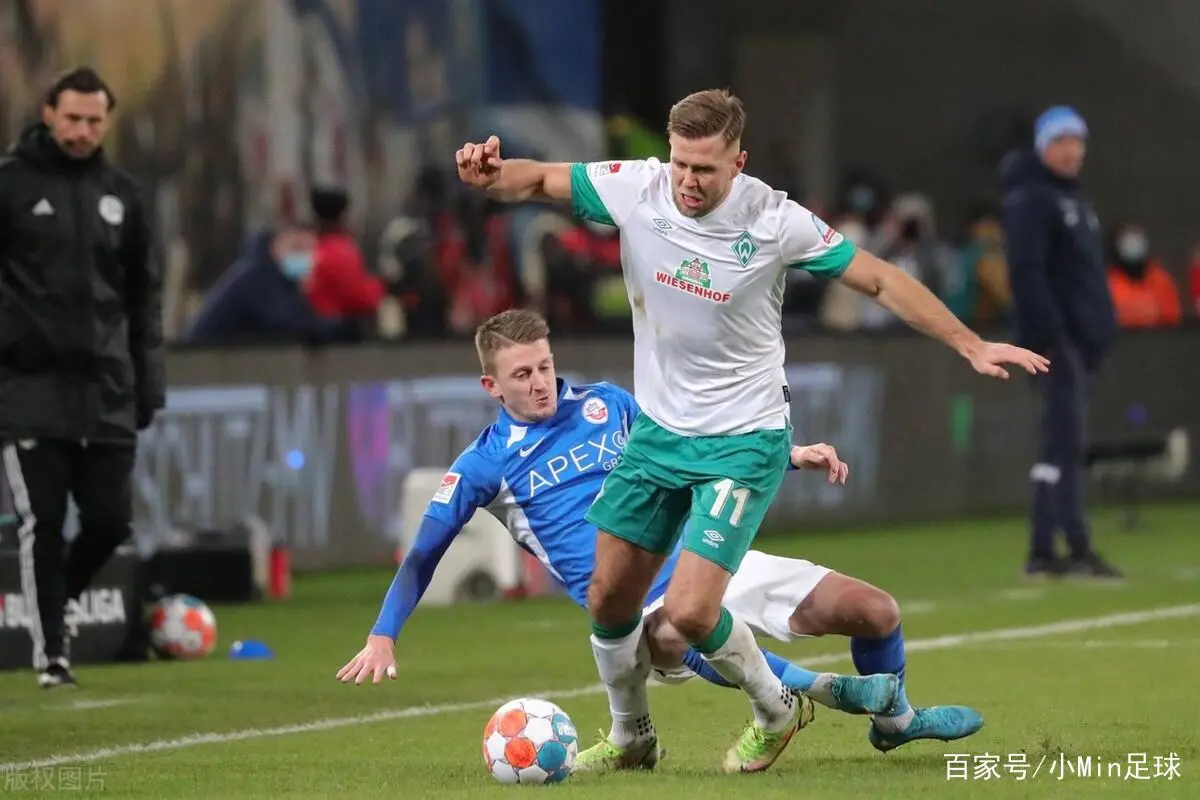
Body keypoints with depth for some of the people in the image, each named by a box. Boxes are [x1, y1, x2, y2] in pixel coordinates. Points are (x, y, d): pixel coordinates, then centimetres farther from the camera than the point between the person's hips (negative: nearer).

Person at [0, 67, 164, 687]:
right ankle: (50, 653, 5)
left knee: (110, 520, 1)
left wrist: (148, 380, 11)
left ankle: (54, 605, 28)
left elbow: (144, 293, 16)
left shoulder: (121, 196, 11)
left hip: (106, 392, 4)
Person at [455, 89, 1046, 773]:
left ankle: (775, 710, 14)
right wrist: (491, 173, -26)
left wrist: (971, 345, -10)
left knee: (690, 613, -16)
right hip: (657, 429, 5)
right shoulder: (636, 189, -12)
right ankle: (632, 737, 33)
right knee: (609, 599, 7)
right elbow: (539, 180, -2)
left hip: (743, 441, -5)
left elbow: (879, 280, -9)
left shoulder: (776, 223, -20)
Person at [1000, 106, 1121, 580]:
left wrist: (1101, 332, 15)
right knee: (1065, 441, -12)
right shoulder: (1030, 199, -9)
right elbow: (1026, 273, -18)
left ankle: (1043, 551, 11)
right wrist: (1050, 336, -24)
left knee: (1062, 443, 9)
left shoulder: (1072, 197, 21)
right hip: (1057, 339, -10)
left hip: (1081, 340, 10)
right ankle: (1077, 549, -14)